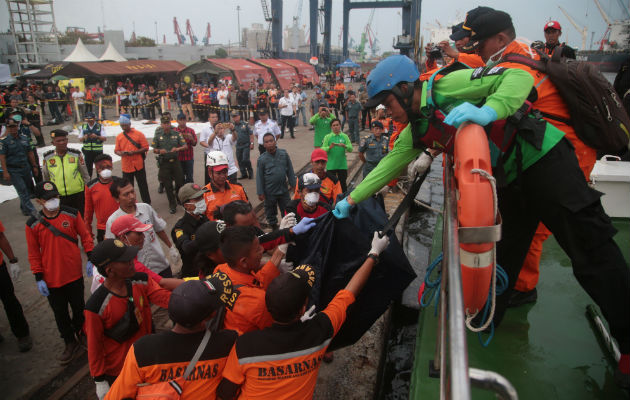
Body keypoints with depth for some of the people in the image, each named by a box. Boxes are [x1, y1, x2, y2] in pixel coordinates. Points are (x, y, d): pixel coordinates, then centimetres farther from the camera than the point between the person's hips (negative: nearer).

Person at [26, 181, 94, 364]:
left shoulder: (72, 214, -8)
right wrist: (38, 278, -4)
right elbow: (33, 254, -3)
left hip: (75, 274, 1)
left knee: (79, 308, 18)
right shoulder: (33, 224, -9)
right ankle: (71, 343, 33)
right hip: (52, 279, 0)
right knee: (60, 314, 14)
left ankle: (81, 333, 43)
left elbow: (85, 236, 1)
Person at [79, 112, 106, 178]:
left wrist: (97, 136, -22)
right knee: (88, 167, 6)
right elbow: (80, 139, 7)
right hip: (87, 151, 2)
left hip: (98, 151, -2)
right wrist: (84, 137, -16)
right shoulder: (83, 127, 7)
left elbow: (105, 138, -4)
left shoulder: (100, 126, 1)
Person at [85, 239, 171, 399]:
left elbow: (162, 297, -20)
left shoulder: (141, 280, -12)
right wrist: (100, 381, -8)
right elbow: (94, 344, -16)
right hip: (116, 372, -4)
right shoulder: (96, 306, -26)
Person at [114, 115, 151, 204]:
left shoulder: (139, 134, -2)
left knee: (143, 185, 6)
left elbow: (146, 147, -5)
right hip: (126, 166, 3)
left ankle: (147, 203, 17)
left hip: (138, 165, -3)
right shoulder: (119, 136, 7)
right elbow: (116, 150, 10)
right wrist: (120, 153, -14)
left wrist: (134, 152, -18)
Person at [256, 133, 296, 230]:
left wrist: (292, 184, 4)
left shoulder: (284, 154, -4)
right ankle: (274, 228, 33)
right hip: (269, 192, -1)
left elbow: (290, 170, 4)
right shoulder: (262, 159, -8)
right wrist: (260, 193, -5)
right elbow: (259, 177, -4)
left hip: (284, 190, 1)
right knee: (270, 212, 14)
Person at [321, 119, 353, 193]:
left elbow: (350, 149, -4)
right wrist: (329, 147, -25)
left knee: (343, 183, 9)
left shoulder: (345, 136, 4)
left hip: (342, 165, 1)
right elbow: (322, 149, -7)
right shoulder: (327, 137, 1)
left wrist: (345, 146, -23)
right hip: (331, 165, -1)